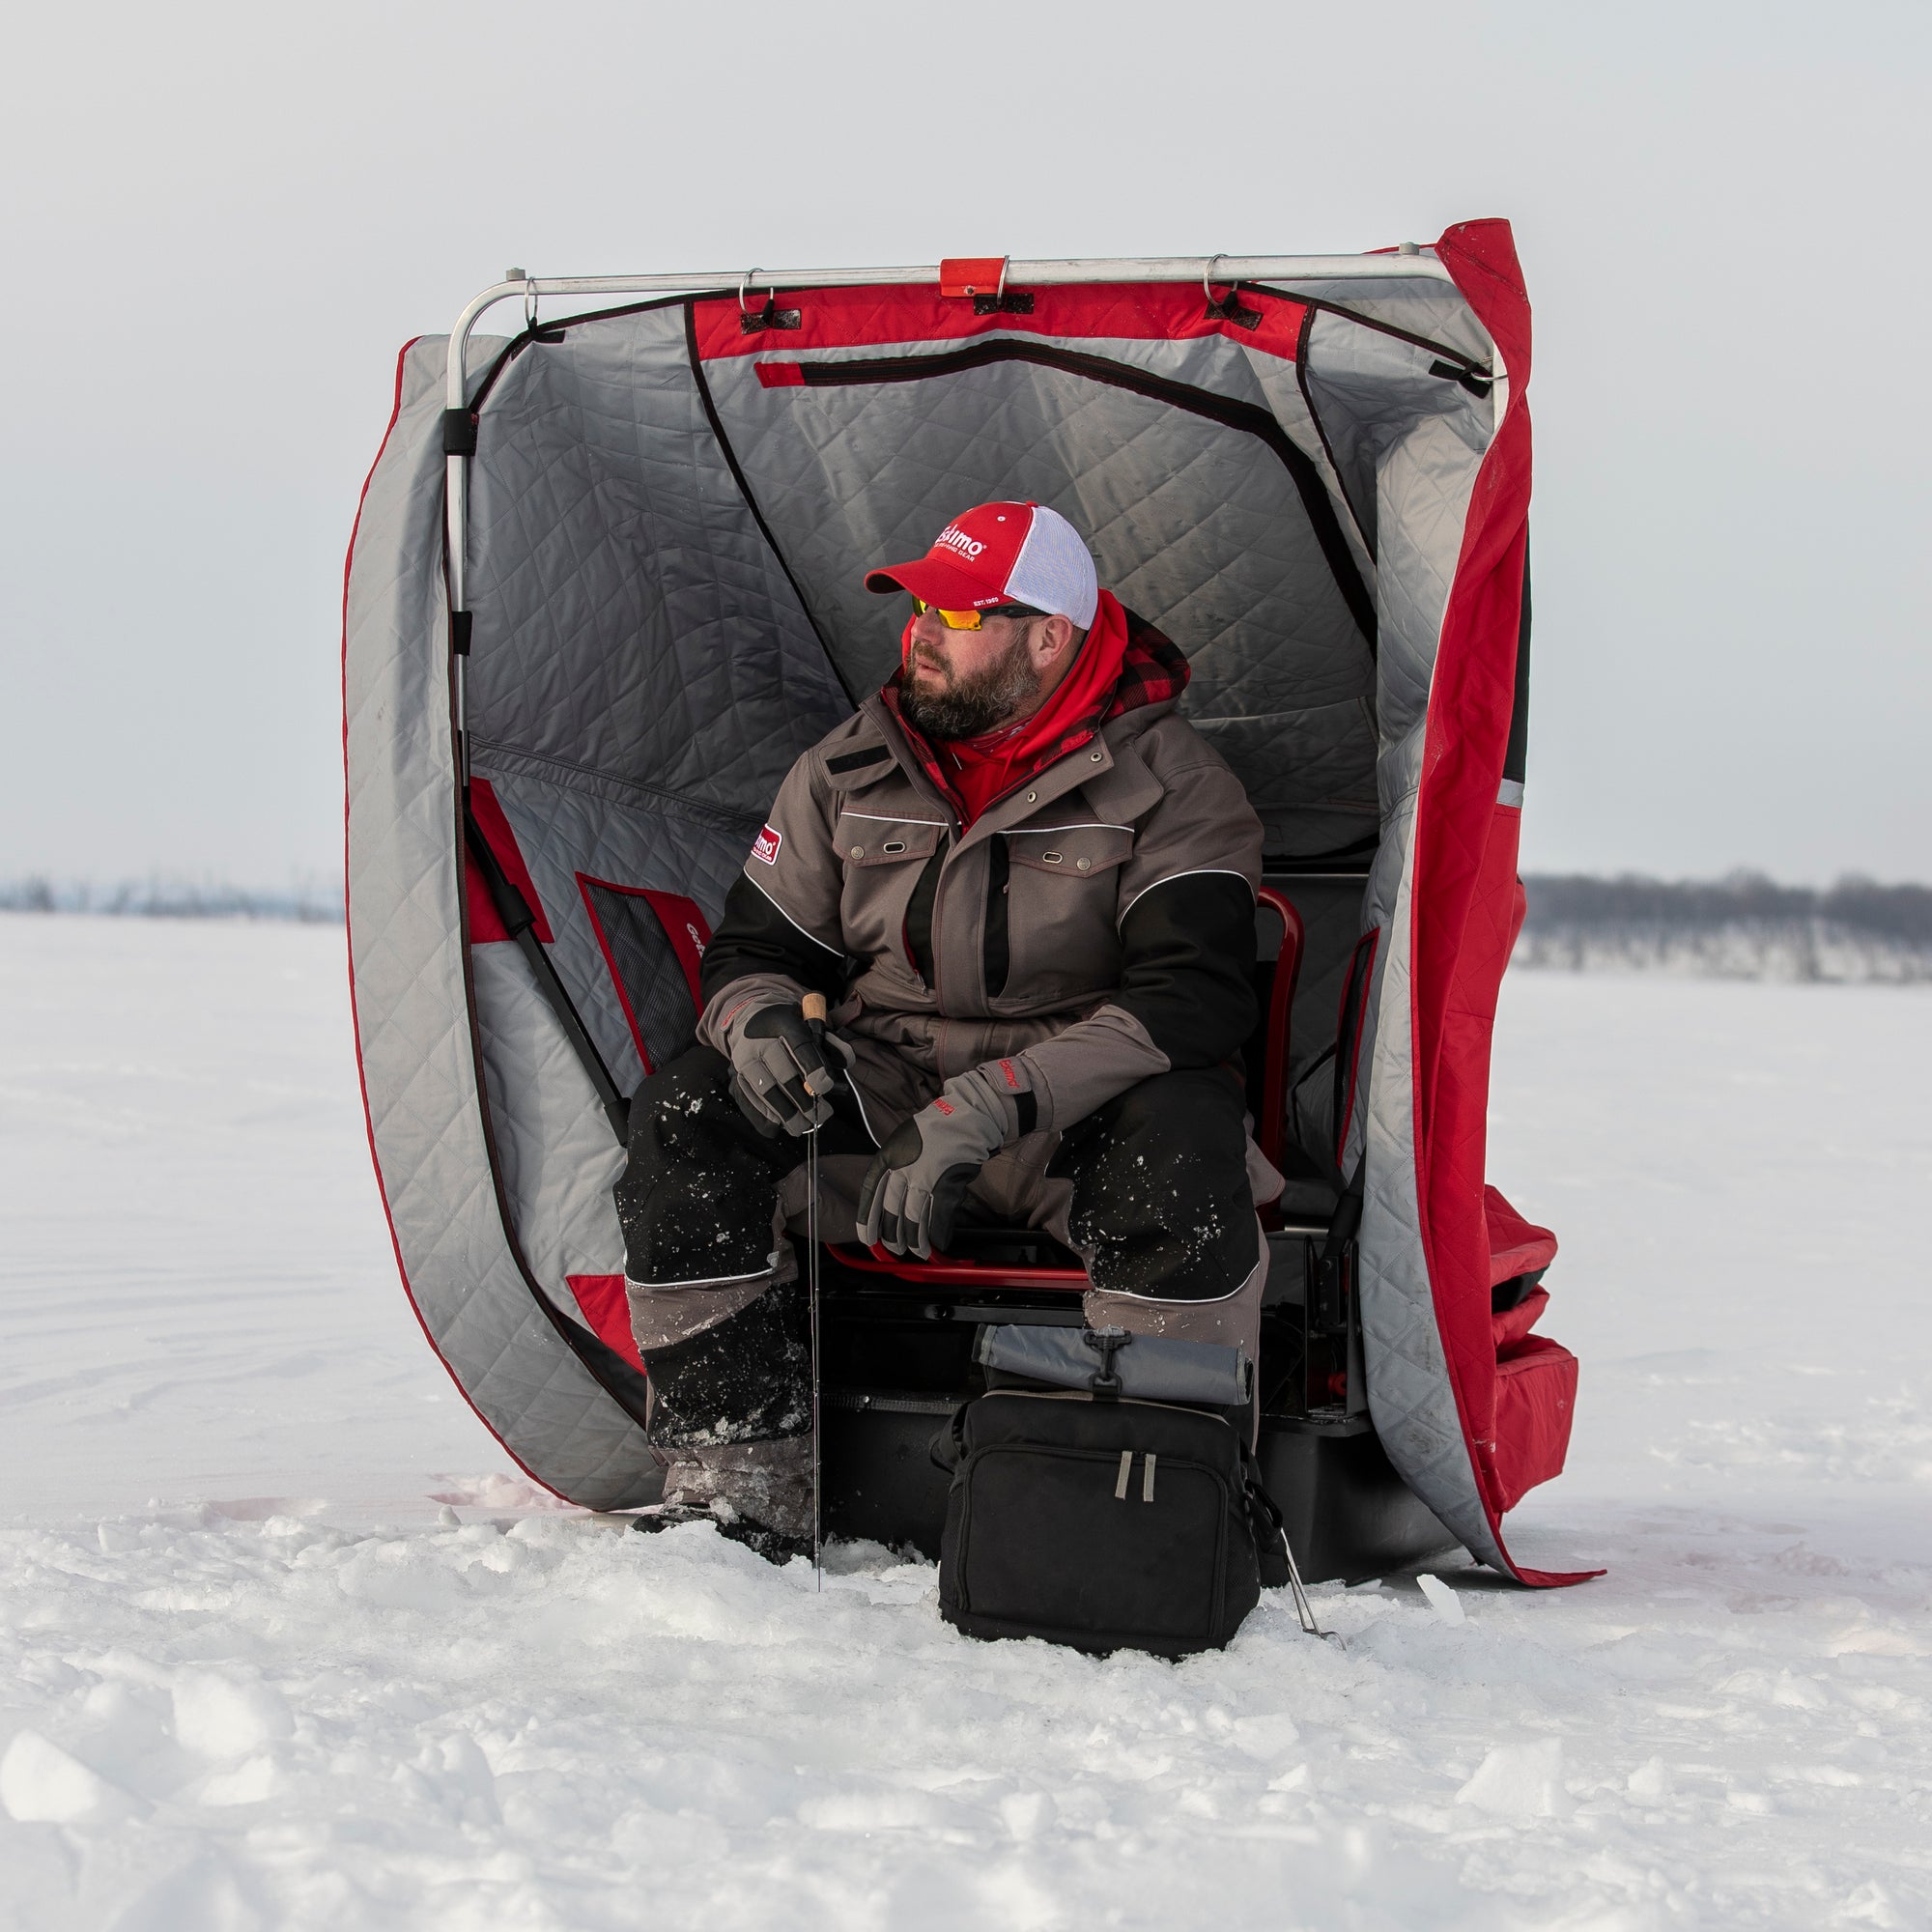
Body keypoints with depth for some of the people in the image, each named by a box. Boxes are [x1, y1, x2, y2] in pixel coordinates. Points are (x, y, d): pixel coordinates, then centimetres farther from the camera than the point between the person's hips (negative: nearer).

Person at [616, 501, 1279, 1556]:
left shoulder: (1168, 785, -10)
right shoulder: (849, 772, 5)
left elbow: (1191, 1001, -22)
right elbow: (752, 946, 13)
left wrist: (986, 1109, -33)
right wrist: (758, 1018, -16)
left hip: (1076, 1113, -4)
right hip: (879, 1098, 4)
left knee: (1182, 1152, -38)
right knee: (684, 1117, -21)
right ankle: (735, 1491, -19)